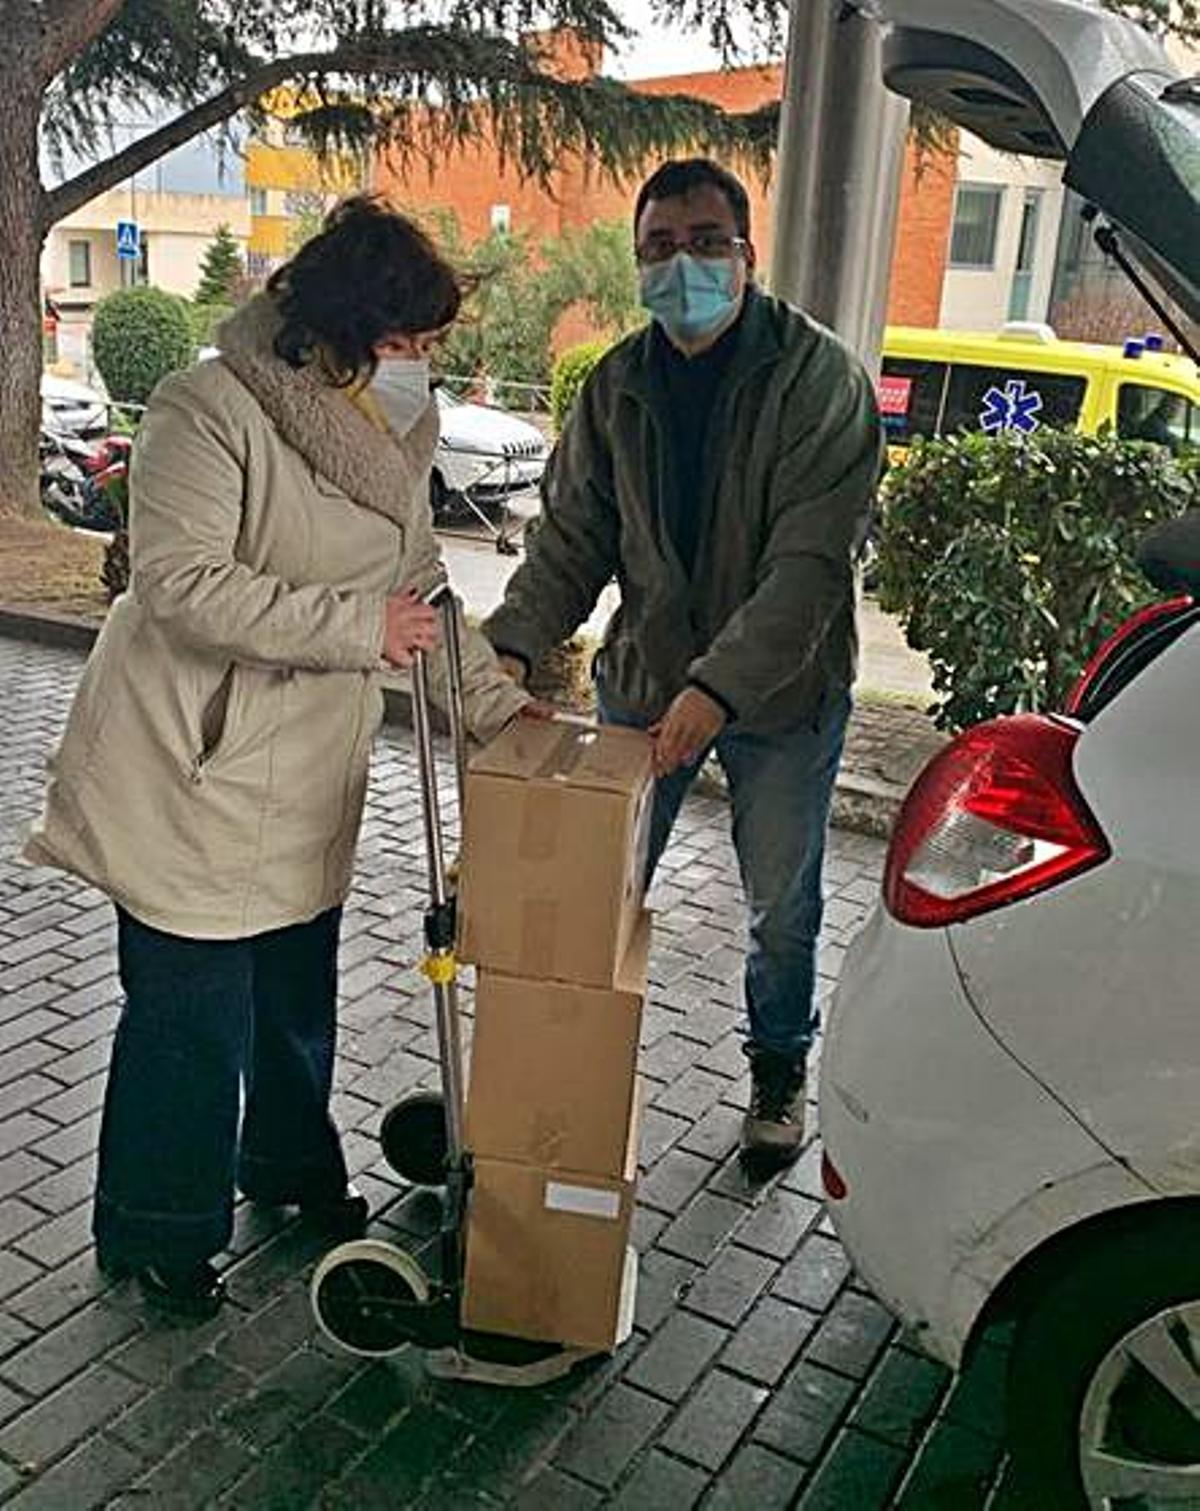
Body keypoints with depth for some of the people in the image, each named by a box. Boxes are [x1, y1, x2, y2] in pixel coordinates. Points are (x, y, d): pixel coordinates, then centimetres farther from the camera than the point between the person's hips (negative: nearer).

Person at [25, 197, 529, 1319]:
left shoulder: (394, 435, 7)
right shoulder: (209, 409, -18)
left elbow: (419, 590, 13)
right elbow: (184, 582, -25)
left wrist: (499, 705, 6)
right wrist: (353, 628, -27)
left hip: (309, 773, 8)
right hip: (191, 766, -7)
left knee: (298, 990, 20)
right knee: (193, 1008, 3)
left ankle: (290, 1163, 45)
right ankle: (155, 1234, 25)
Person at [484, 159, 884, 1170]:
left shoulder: (820, 380, -15)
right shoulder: (616, 386, 0)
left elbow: (812, 561, -22)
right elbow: (574, 536, 2)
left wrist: (721, 685, -32)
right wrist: (513, 644, -15)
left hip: (783, 690, -3)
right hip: (643, 677, 4)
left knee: (782, 906, 13)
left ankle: (779, 1069, 38)